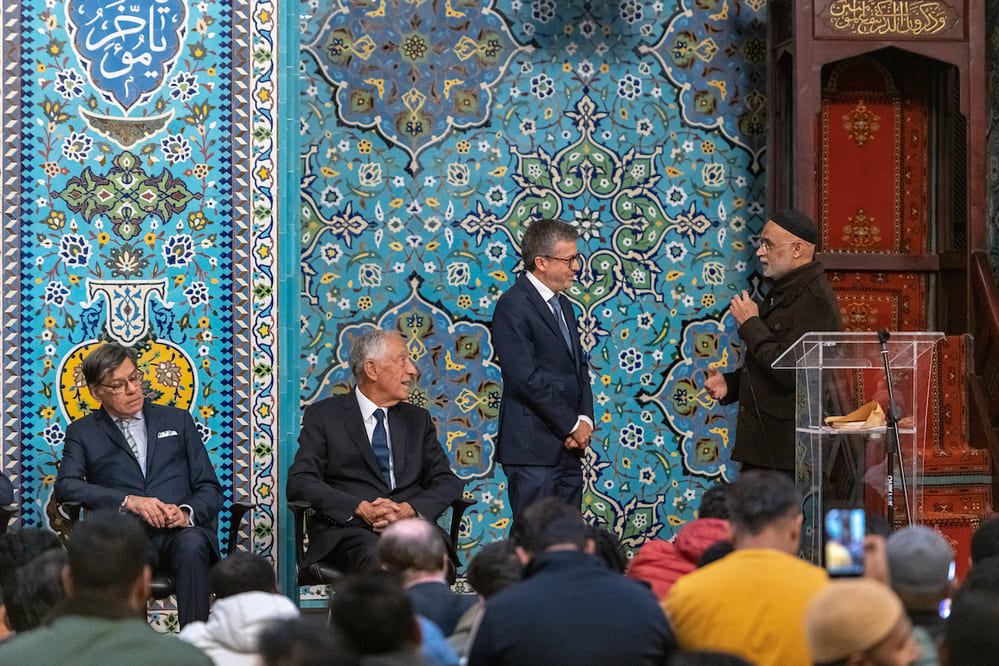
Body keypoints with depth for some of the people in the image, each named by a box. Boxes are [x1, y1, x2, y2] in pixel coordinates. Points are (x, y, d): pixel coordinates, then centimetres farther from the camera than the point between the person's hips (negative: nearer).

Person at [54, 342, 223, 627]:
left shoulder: (177, 420, 22)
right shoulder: (83, 432, 18)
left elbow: (210, 489, 17)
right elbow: (65, 486, 0)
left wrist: (187, 512, -8)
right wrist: (128, 501, -14)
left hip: (182, 531, 2)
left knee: (192, 545, -36)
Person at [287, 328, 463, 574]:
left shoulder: (417, 419, 23)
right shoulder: (323, 415, 10)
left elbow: (447, 482, 16)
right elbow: (300, 482, 0)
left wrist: (410, 509, -7)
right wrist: (361, 509, -14)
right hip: (347, 529, -3)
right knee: (378, 559, -39)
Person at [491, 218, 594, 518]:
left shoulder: (563, 304, 18)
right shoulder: (513, 306, -11)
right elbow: (526, 378, -17)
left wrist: (585, 419, 1)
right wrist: (573, 424, -13)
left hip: (568, 448, 8)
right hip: (533, 450, -8)